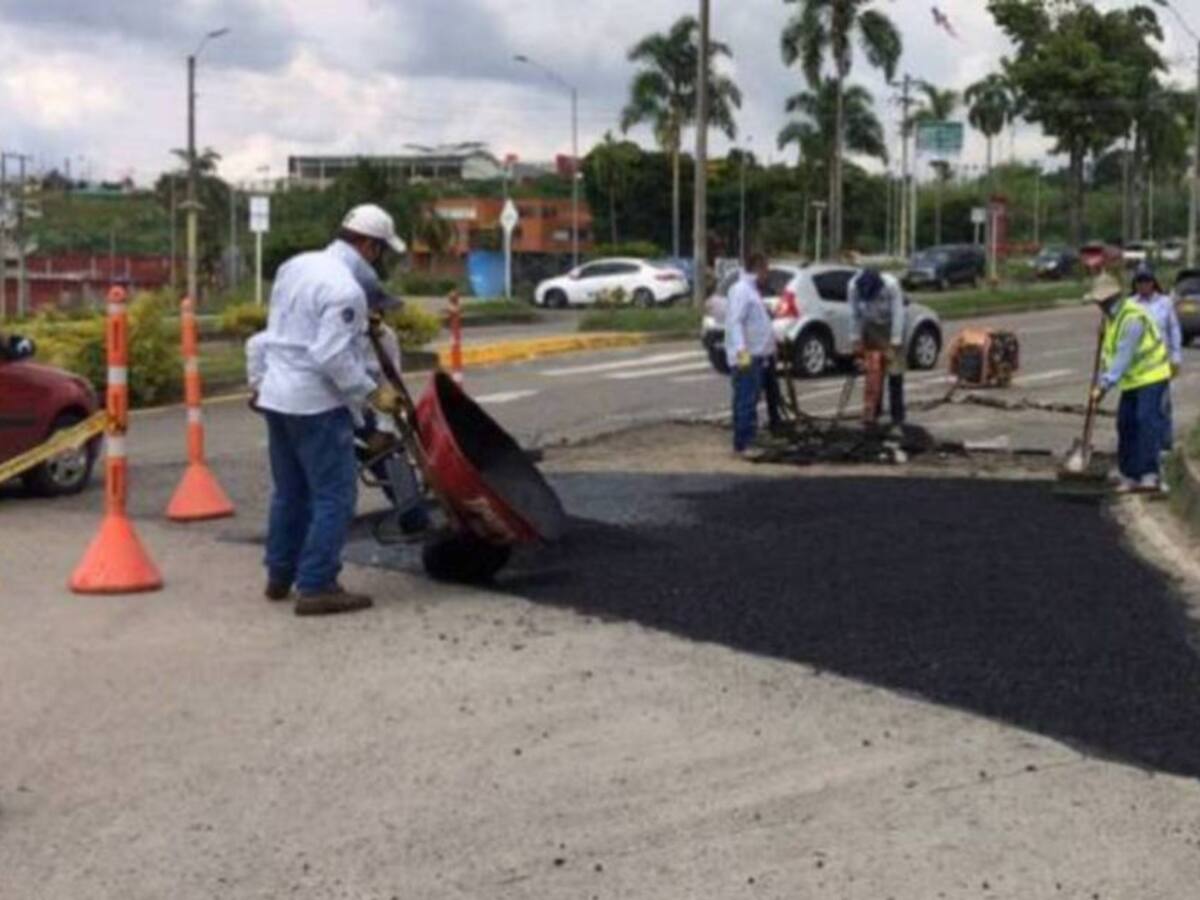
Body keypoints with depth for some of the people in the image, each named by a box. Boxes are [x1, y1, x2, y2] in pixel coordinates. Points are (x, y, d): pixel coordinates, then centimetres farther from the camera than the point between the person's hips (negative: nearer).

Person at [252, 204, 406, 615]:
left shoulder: (296, 266, 10)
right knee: (334, 496, -4)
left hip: (277, 395, 10)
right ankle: (316, 587, -5)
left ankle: (280, 575, 26)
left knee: (289, 492, 19)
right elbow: (333, 357, -24)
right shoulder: (346, 290, -19)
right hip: (317, 403, -9)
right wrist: (371, 392, -15)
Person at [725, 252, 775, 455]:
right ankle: (742, 445, -10)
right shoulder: (741, 290, -13)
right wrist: (741, 350, -29)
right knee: (745, 401, -10)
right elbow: (735, 322, -21)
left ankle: (749, 440, 21)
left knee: (751, 400, 14)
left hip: (756, 355, 11)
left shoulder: (752, 290, 19)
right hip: (746, 356, -11)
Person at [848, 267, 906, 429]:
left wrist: (895, 343, -26)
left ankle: (897, 415, 3)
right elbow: (854, 315, -12)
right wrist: (855, 340, -9)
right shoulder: (854, 286, -25)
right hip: (870, 329, 2)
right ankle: (872, 413, 6)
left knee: (895, 372, -4)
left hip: (890, 327, -2)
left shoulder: (891, 285, -32)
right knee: (873, 373, -1)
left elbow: (898, 314, -26)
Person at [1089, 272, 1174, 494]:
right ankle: (1129, 475, 13)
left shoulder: (1133, 317, -24)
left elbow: (1124, 356, -27)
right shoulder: (1111, 317, 9)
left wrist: (1106, 384, -27)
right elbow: (1108, 351, 15)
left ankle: (1150, 475, -21)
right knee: (1126, 425, 7)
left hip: (1151, 377, -9)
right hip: (1132, 379, 10)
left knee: (1147, 421, -18)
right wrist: (1101, 381, 10)